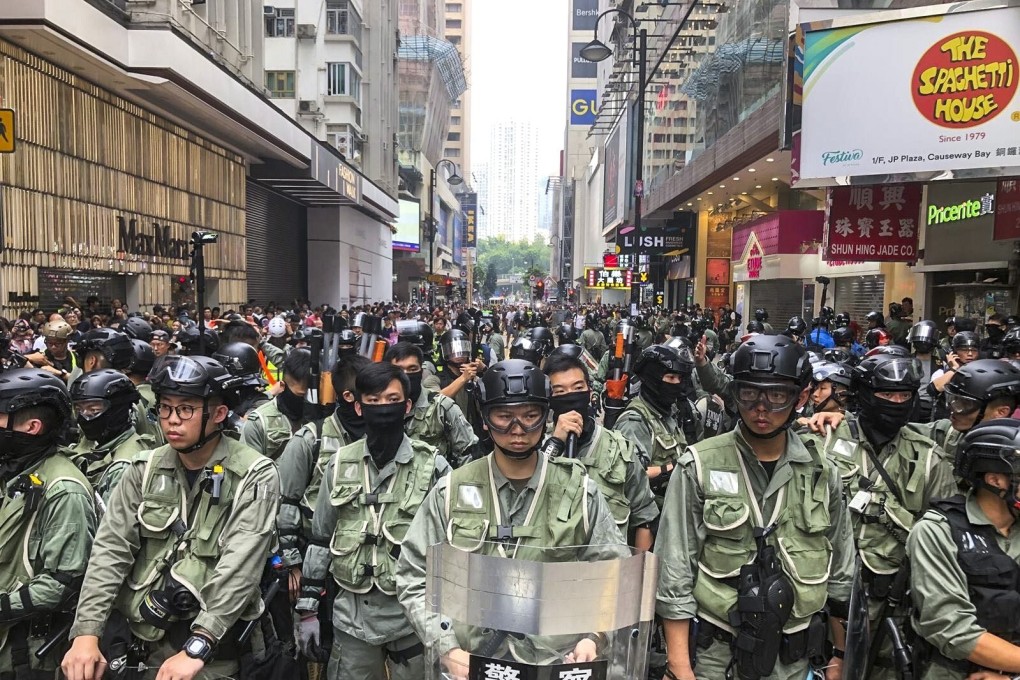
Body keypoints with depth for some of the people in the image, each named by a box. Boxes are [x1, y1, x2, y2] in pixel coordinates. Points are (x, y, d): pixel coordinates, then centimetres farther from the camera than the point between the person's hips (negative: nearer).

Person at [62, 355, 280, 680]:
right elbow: (111, 548, -3)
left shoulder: (255, 477, -14)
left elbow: (238, 569, -21)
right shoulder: (145, 468, 1)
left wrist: (196, 647, -28)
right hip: (131, 634, 4)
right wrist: (86, 631, -14)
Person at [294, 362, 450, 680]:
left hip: (413, 613, -2)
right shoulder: (339, 464, 1)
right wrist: (308, 609, 7)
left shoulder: (432, 466, -8)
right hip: (352, 616, 2)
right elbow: (320, 538, 7)